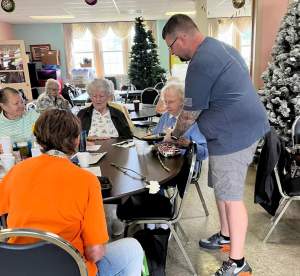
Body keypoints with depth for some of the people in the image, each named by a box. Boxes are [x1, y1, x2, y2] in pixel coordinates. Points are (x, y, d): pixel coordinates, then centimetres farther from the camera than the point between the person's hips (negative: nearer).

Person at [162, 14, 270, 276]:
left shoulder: (200, 63, -18)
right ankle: (226, 236, 37)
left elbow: (190, 114, -11)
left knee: (231, 196, -2)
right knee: (222, 188, 19)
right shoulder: (219, 47, 15)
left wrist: (174, 135, 8)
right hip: (241, 128, 10)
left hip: (234, 135, -10)